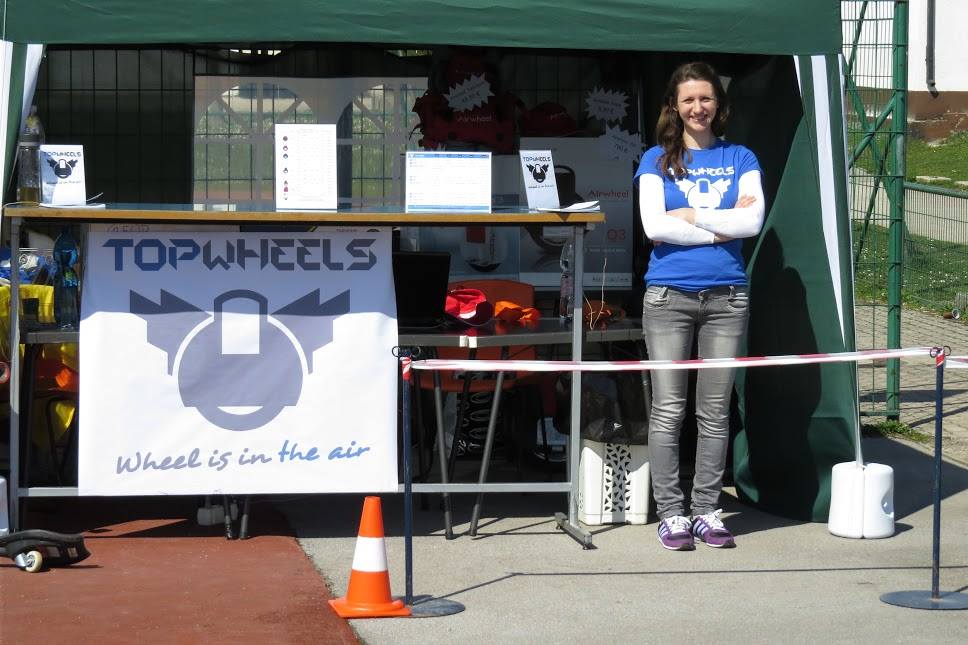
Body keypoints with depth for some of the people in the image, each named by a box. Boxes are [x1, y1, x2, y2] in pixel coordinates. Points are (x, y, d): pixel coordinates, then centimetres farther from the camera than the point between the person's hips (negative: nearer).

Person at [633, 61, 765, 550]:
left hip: (726, 297, 2)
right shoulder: (657, 160, 7)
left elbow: (753, 221, -5)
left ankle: (706, 511, 13)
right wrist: (722, 226, -7)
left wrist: (691, 216, -7)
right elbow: (654, 227, -7)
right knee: (668, 409, -2)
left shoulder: (740, 159, 10)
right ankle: (670, 513, 5)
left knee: (715, 411, 5)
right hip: (668, 295, -1)